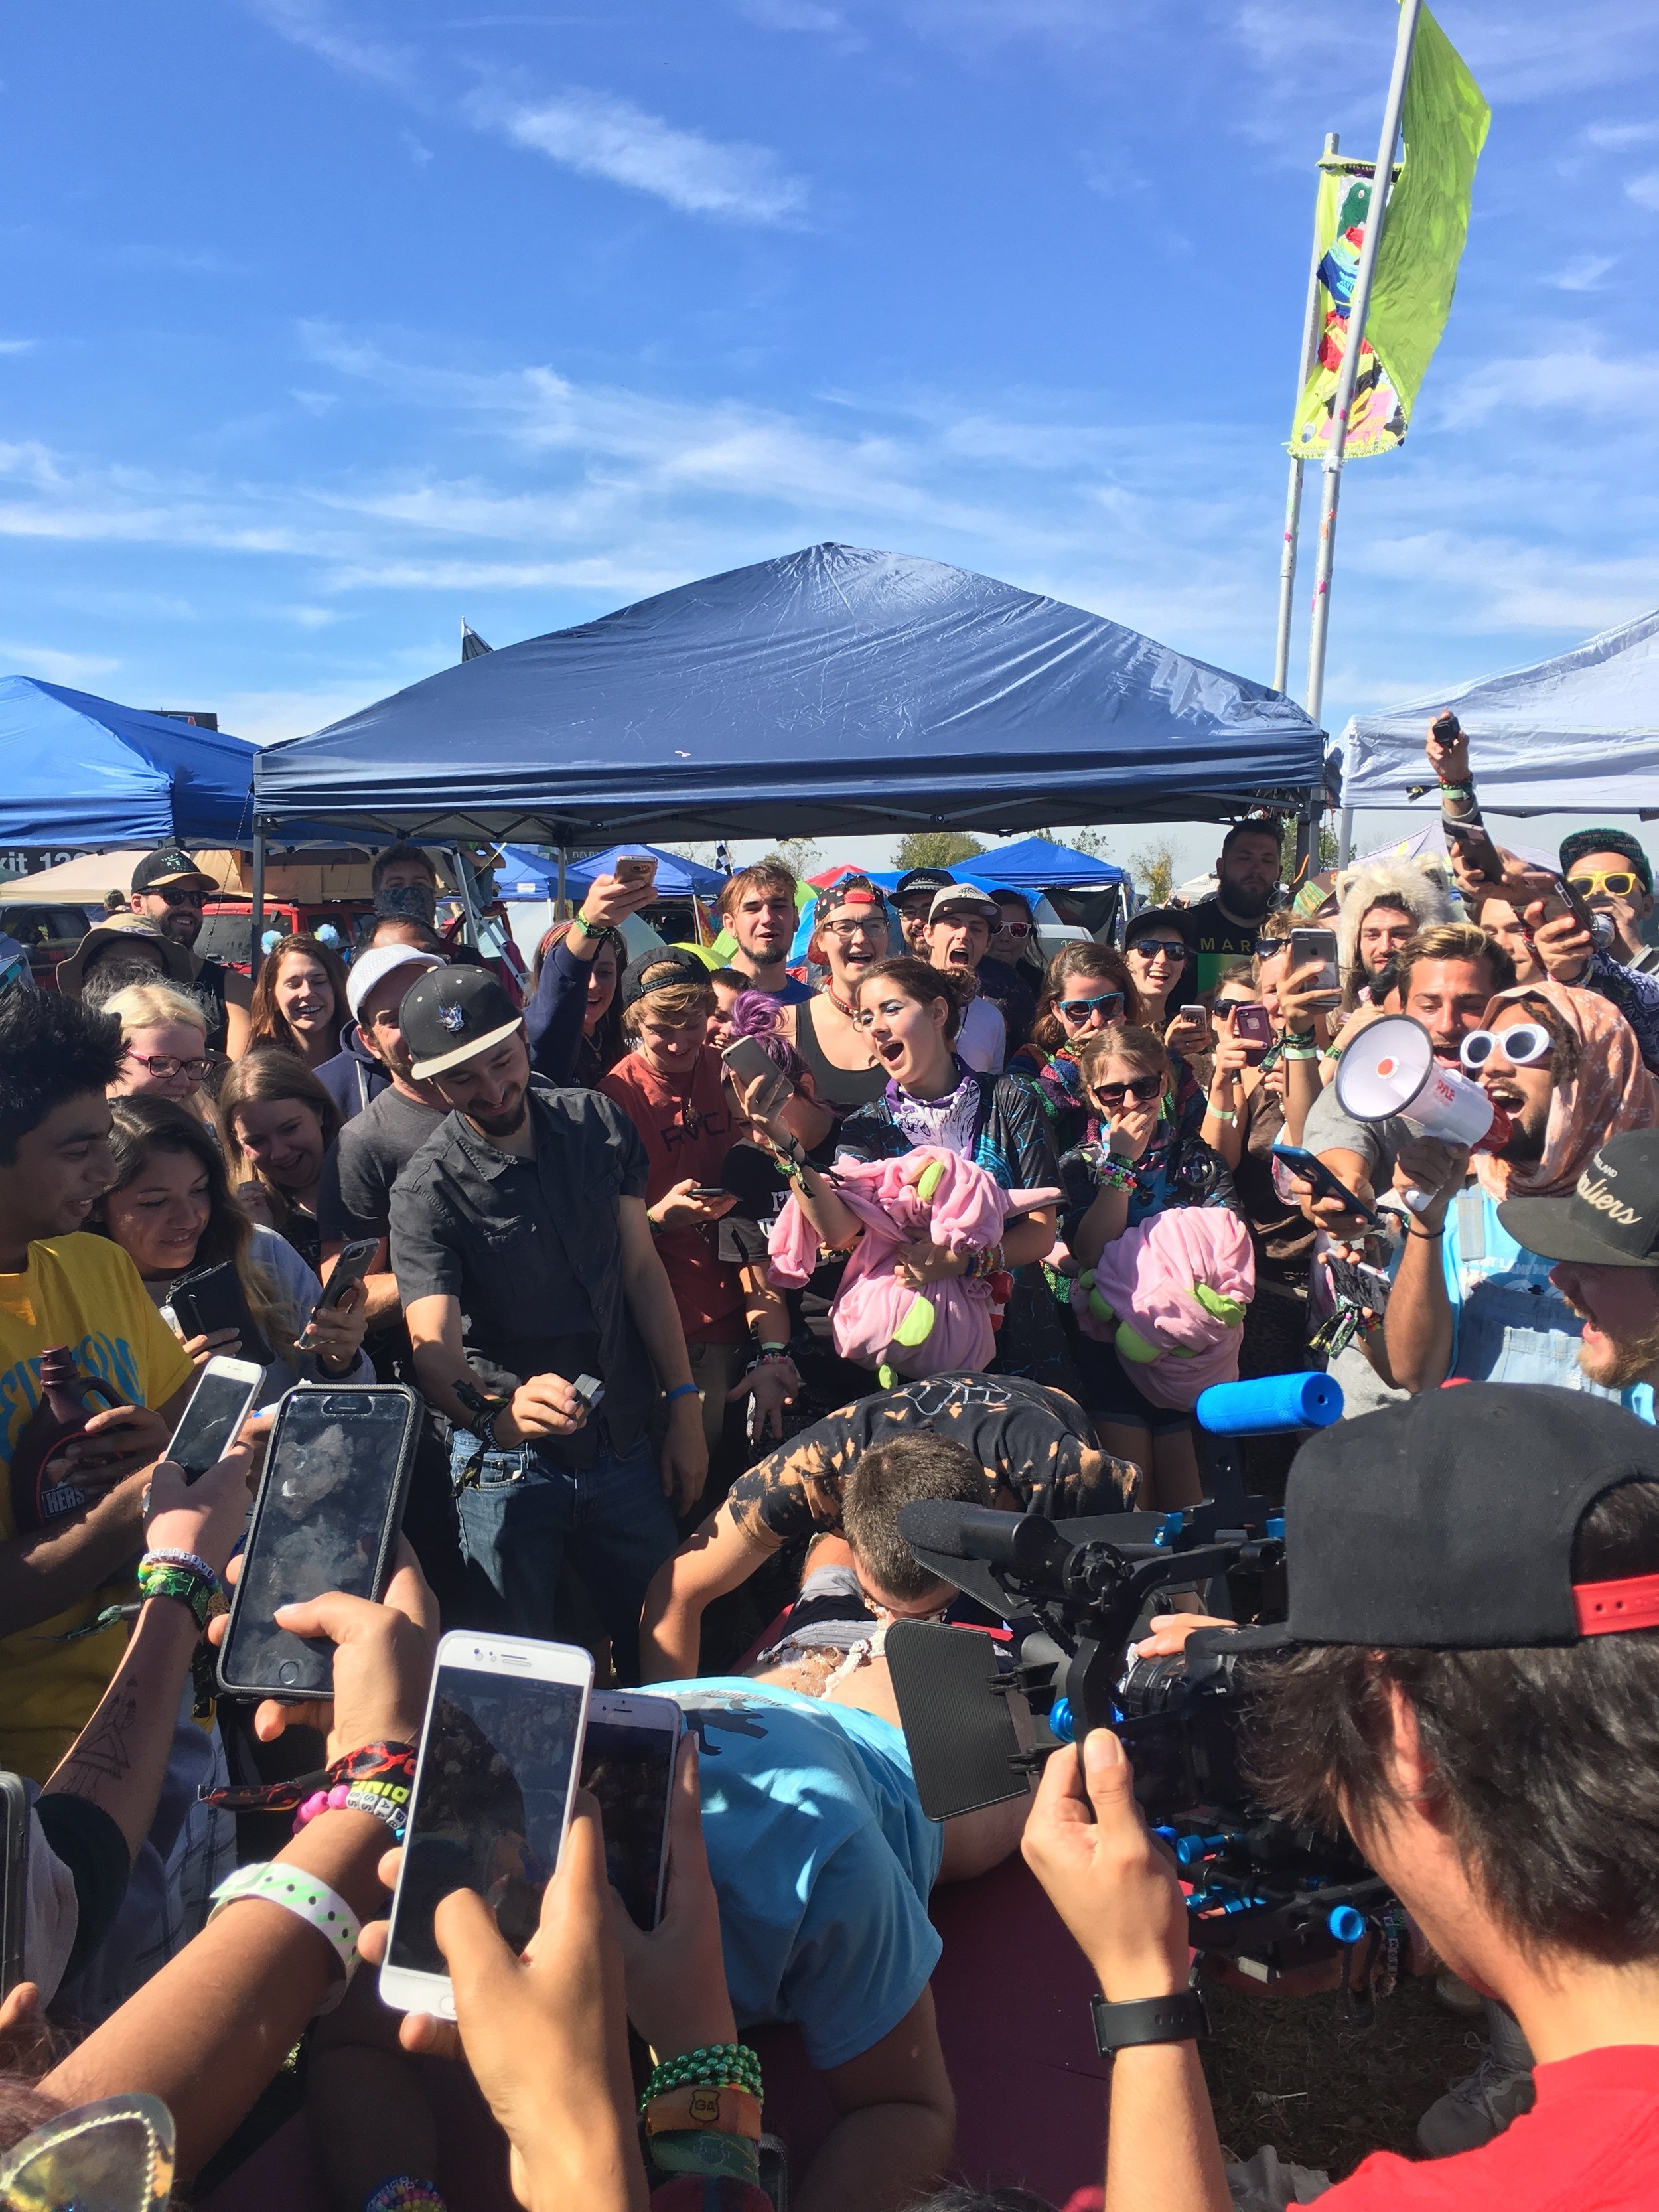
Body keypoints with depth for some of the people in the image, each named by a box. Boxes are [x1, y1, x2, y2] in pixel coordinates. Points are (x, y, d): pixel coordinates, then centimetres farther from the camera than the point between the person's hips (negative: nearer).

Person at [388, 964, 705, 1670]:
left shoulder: (598, 1124, -1)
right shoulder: (425, 1192, -14)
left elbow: (641, 1267, 4)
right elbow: (435, 1346, -25)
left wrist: (684, 1407, -1)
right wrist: (499, 1413, -47)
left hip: (623, 1446, 4)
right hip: (506, 1467, -3)